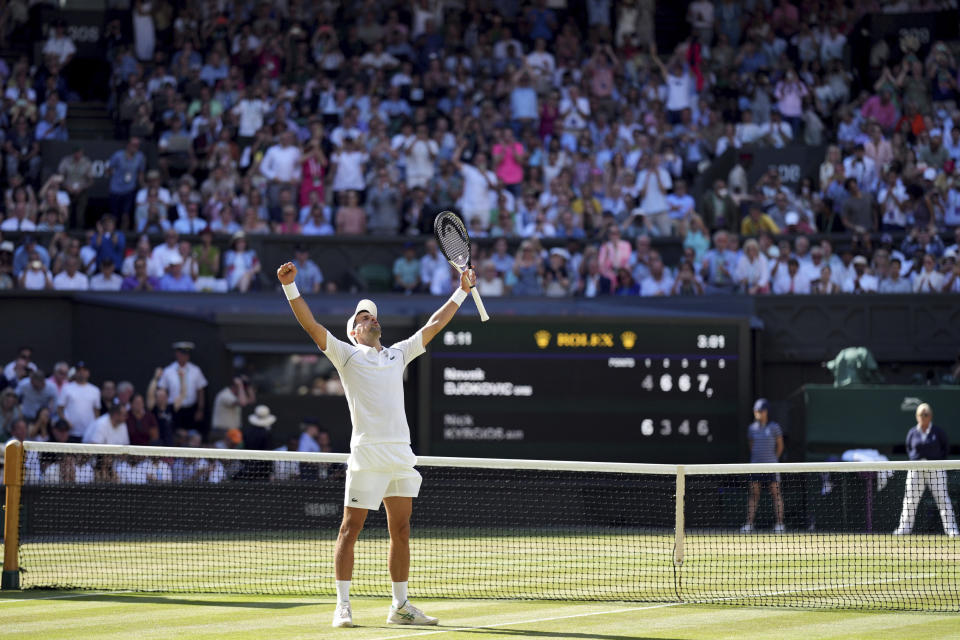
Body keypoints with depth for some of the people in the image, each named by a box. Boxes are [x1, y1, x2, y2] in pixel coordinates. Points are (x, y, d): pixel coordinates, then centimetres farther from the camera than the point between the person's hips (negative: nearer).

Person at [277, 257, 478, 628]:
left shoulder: (398, 354, 21)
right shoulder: (347, 355, 7)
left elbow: (434, 324, 29)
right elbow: (311, 325, -4)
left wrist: (462, 292, 32)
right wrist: (290, 287, -14)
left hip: (401, 455, 5)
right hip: (367, 454, -5)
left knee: (400, 531, 7)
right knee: (351, 528, -4)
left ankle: (400, 607, 13)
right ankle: (342, 606, -3)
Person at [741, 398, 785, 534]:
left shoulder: (774, 427, -1)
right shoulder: (752, 428, 9)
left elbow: (780, 445, 6)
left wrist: (774, 459, 7)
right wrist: (755, 459, 11)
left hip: (771, 466, -3)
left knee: (776, 493, -3)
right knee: (753, 494, 1)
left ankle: (779, 524, -1)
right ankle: (749, 524, 0)